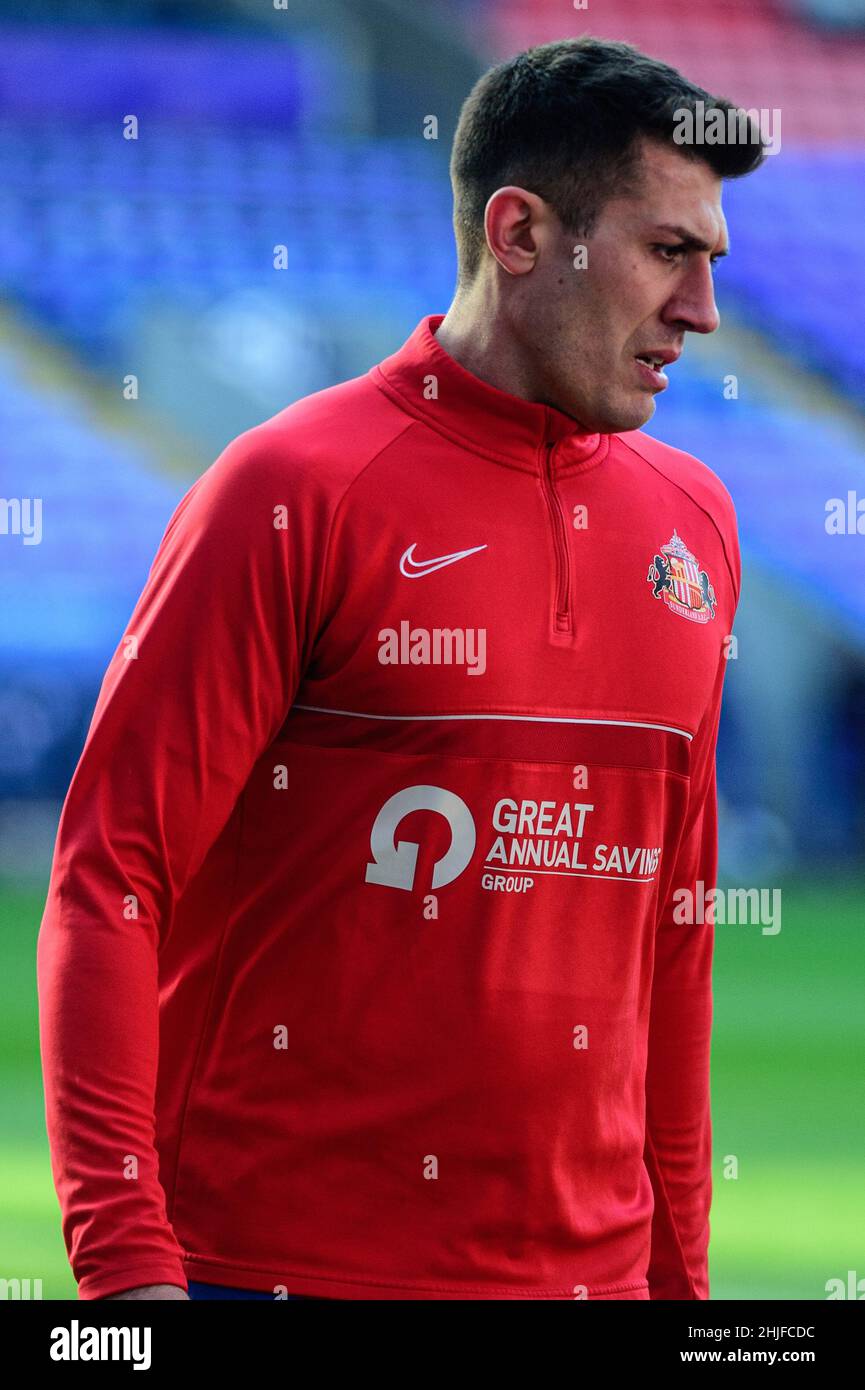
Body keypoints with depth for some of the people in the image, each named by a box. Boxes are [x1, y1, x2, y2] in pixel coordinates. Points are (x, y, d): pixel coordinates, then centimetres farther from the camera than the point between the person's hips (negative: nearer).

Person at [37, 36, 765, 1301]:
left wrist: (681, 1260, 14)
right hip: (285, 1264, -5)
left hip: (584, 1266, 5)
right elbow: (111, 877, -9)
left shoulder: (692, 521, 11)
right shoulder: (297, 492, -7)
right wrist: (124, 1257, -16)